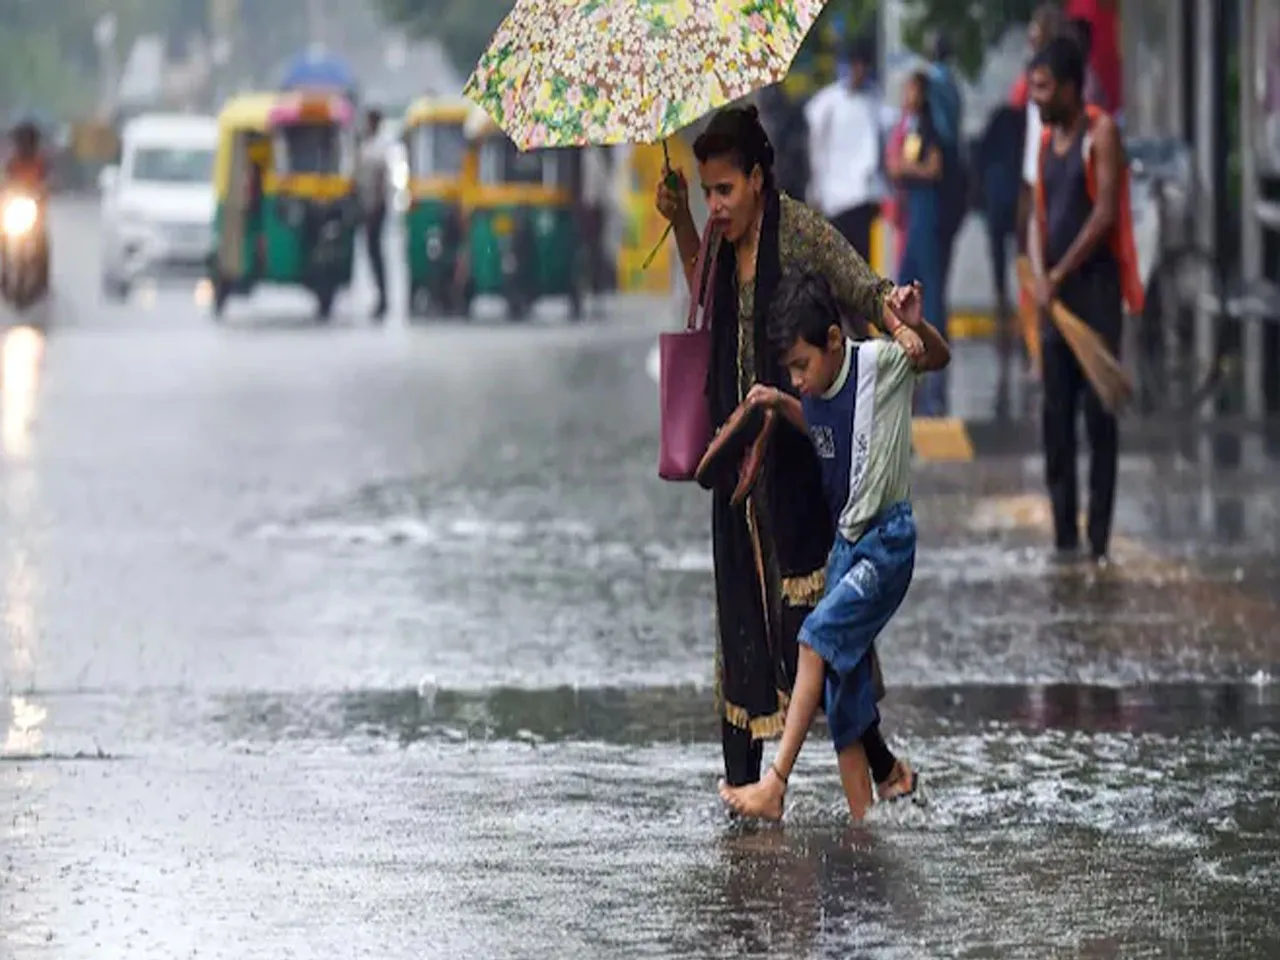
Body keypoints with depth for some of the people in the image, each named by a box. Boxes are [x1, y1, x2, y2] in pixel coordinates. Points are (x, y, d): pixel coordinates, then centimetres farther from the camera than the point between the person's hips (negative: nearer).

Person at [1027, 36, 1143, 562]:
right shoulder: (1047, 140, 15)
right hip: (1056, 295, 7)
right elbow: (1039, 216, 11)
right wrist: (1040, 277, -5)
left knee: (1098, 412, -6)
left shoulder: (1101, 133, -6)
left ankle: (1099, 536, -5)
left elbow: (1105, 212, -13)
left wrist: (1061, 273, -12)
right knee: (1056, 413, 5)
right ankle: (1064, 535, 9)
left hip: (1096, 287, -7)